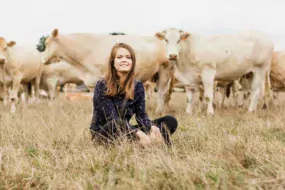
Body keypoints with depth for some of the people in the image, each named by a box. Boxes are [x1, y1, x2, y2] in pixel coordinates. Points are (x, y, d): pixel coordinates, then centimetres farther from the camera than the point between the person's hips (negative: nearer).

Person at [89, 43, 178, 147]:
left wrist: (153, 128, -29)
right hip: (103, 133, -6)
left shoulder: (138, 86, 1)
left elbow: (141, 115, -5)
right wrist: (138, 133, -37)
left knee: (170, 121, -8)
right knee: (118, 125, -42)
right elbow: (112, 119, -23)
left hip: (125, 132, 6)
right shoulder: (102, 86, -15)